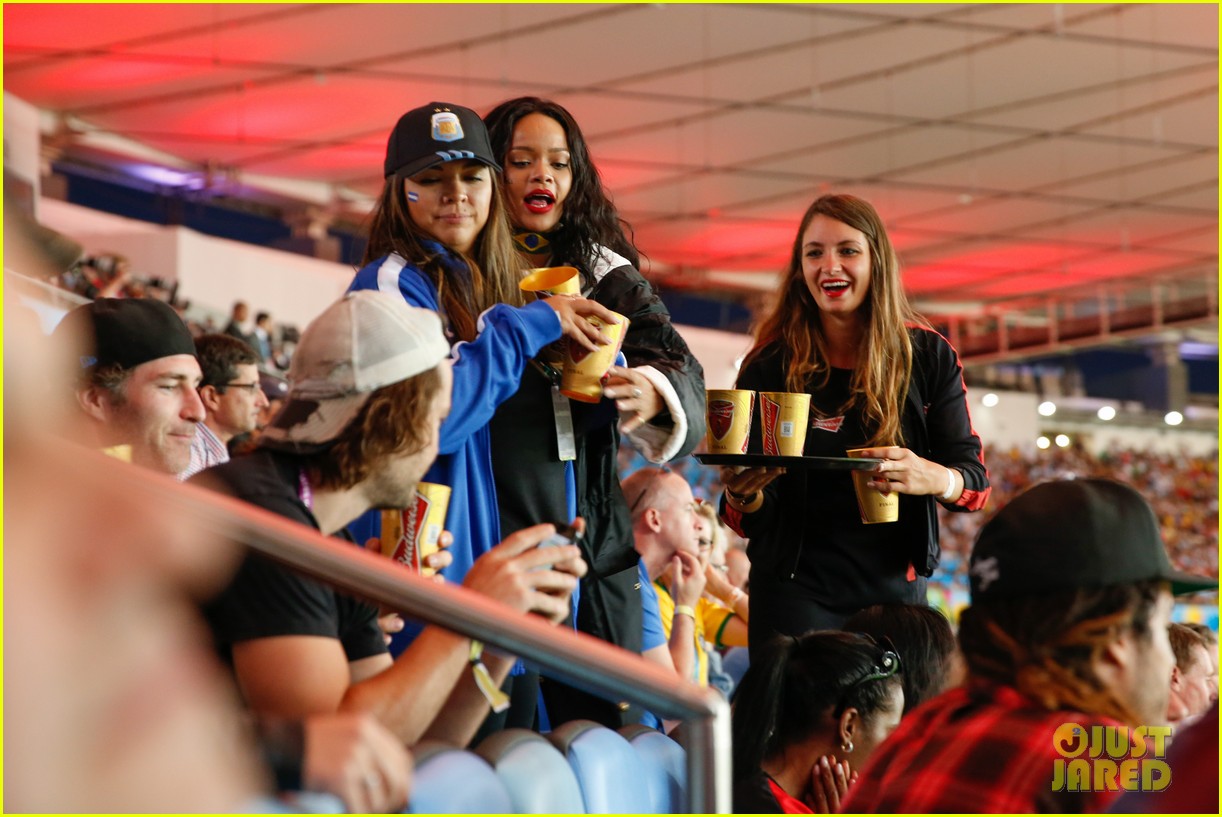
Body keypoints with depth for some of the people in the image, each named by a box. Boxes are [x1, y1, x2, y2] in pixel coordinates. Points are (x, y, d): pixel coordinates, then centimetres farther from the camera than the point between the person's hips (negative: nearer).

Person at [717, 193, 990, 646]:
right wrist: (743, 496, -24)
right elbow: (750, 521, 0)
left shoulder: (929, 356, 0)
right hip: (797, 589, -1)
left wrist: (933, 479, -24)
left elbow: (976, 483, -1)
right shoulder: (771, 366, -3)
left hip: (895, 589, 1)